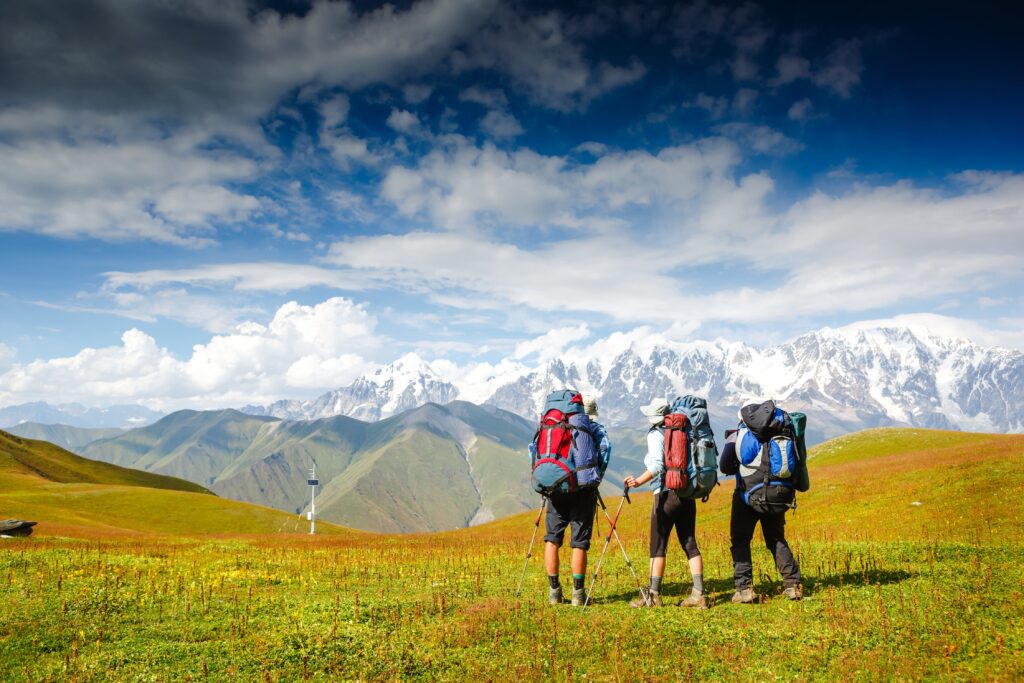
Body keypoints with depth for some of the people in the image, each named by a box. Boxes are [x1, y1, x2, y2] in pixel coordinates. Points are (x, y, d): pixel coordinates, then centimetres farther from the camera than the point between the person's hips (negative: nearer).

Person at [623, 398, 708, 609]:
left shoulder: (655, 435, -7)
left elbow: (658, 465, -21)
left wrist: (639, 481, -26)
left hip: (667, 494, -6)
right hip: (688, 494, 6)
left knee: (658, 545, 0)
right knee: (690, 544, 9)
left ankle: (654, 595, 2)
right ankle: (699, 594, 7)